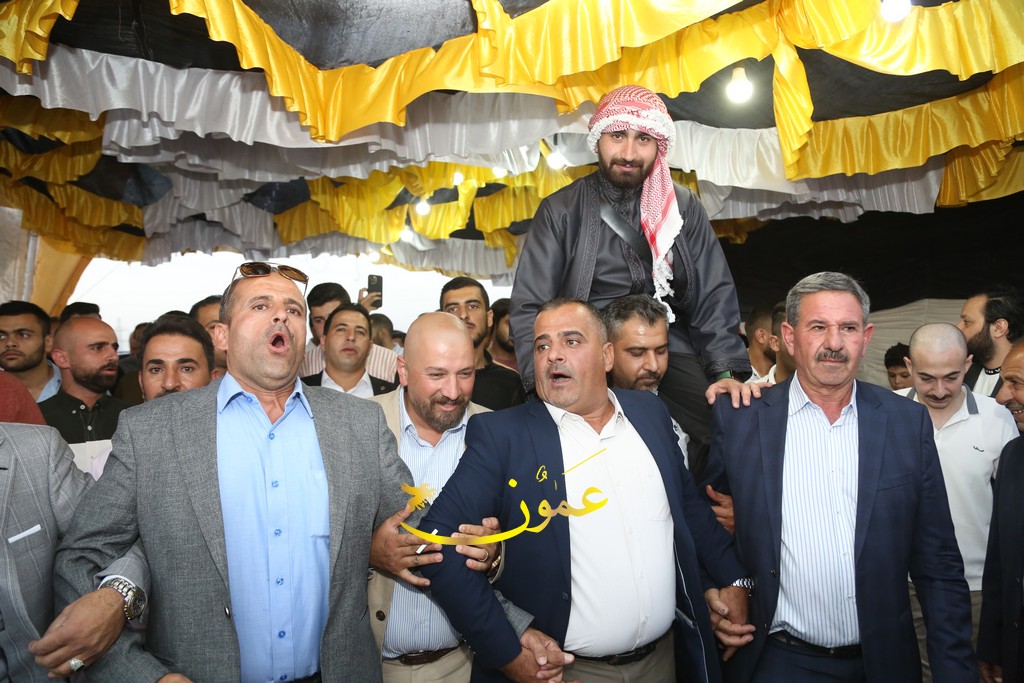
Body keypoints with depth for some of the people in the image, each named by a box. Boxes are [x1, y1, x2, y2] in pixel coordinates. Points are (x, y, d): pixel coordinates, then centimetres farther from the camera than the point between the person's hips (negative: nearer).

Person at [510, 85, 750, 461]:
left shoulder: (684, 208, 10)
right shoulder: (561, 211, 3)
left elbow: (714, 298, 7)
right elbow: (529, 308, -2)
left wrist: (727, 372, -8)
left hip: (670, 354, 3)